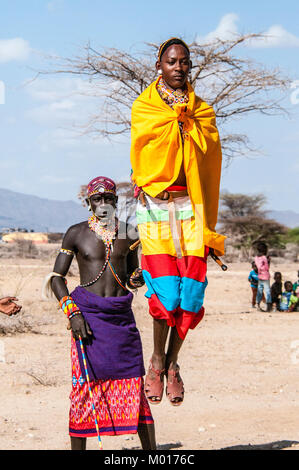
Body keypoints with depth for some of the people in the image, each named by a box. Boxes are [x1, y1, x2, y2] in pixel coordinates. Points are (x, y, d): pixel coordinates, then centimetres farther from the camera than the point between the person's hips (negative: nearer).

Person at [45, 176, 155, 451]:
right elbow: (57, 277, 2)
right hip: (88, 313, -2)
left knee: (135, 385, 0)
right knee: (85, 385, -4)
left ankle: (151, 451, 5)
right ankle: (78, 447, 5)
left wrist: (138, 278, -4)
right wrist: (72, 313, -11)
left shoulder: (128, 234, 10)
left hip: (121, 314, 2)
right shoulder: (77, 233, 2)